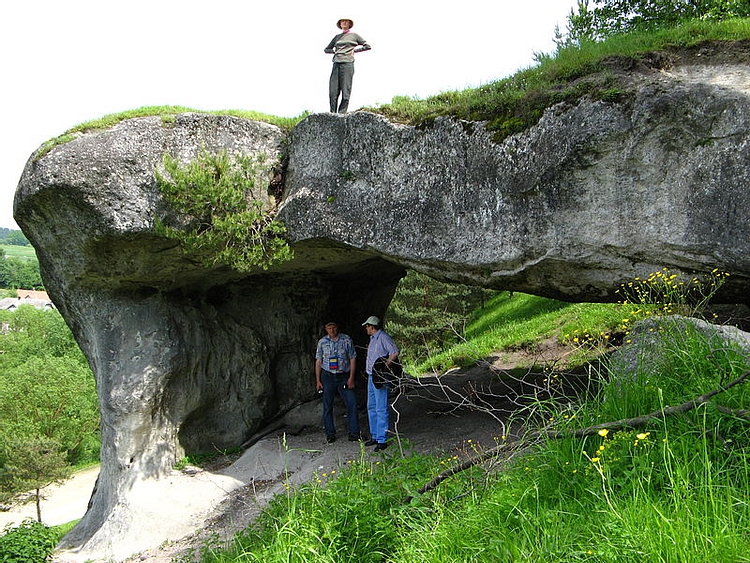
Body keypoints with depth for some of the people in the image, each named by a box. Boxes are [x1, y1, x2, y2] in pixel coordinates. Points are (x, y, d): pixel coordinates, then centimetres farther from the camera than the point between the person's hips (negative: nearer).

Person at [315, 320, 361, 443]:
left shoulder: (347, 340, -2)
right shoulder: (322, 342, 2)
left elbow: (352, 359, 1)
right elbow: (318, 361, 7)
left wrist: (351, 378, -5)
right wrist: (318, 380, 2)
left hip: (344, 377, -1)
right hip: (328, 377, 1)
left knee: (352, 404, -5)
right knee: (328, 406, 4)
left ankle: (354, 432, 4)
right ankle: (330, 433, 15)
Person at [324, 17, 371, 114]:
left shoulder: (354, 35, 12)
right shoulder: (337, 37, 21)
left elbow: (368, 46, 11)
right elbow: (326, 49, 28)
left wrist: (354, 50, 3)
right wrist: (334, 51, 9)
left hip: (347, 63, -3)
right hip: (336, 64, 4)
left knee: (345, 92, -9)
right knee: (333, 92, -3)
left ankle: (341, 114, -9)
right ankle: (332, 114, 0)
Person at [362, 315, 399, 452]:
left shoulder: (383, 337, -13)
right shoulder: (373, 339, 18)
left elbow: (395, 352, -22)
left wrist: (386, 365, -27)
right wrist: (369, 371, 10)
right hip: (371, 376, 11)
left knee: (381, 409, -7)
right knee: (371, 407, 16)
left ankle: (382, 440, -4)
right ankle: (374, 436, 25)